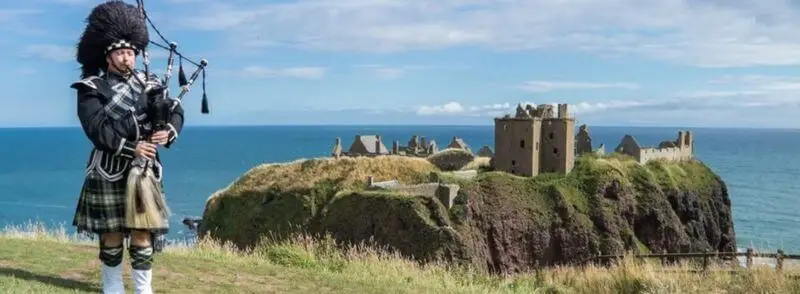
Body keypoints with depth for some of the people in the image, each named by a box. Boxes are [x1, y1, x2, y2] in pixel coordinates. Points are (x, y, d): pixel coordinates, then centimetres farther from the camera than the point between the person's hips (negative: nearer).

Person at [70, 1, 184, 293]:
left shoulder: (149, 84, 11)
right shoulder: (91, 89, -1)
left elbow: (175, 112, 4)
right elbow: (96, 128, -15)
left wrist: (168, 132, -18)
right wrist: (131, 147, -23)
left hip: (145, 170, 3)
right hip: (109, 172, -2)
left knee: (142, 233, 3)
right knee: (111, 234, 5)